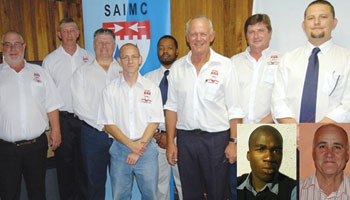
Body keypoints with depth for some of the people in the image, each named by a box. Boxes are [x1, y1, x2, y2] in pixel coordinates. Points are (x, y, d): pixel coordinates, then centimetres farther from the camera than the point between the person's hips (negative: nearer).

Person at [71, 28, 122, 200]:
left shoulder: (125, 70, 9)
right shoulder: (82, 72, 7)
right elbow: (79, 105, -2)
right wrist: (102, 125, -9)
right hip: (93, 133, 0)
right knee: (95, 181, 8)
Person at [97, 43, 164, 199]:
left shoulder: (152, 88, 1)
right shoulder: (110, 90, 2)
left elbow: (154, 122, -3)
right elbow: (108, 125, -2)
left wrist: (139, 149, -11)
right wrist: (131, 145, -12)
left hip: (146, 148, 0)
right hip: (120, 149, 1)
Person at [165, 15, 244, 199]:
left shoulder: (225, 65, -3)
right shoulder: (177, 67, 5)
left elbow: (234, 109, -3)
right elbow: (172, 107, 7)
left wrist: (233, 142, -9)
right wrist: (170, 142, 4)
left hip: (216, 138, -2)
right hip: (185, 138, 3)